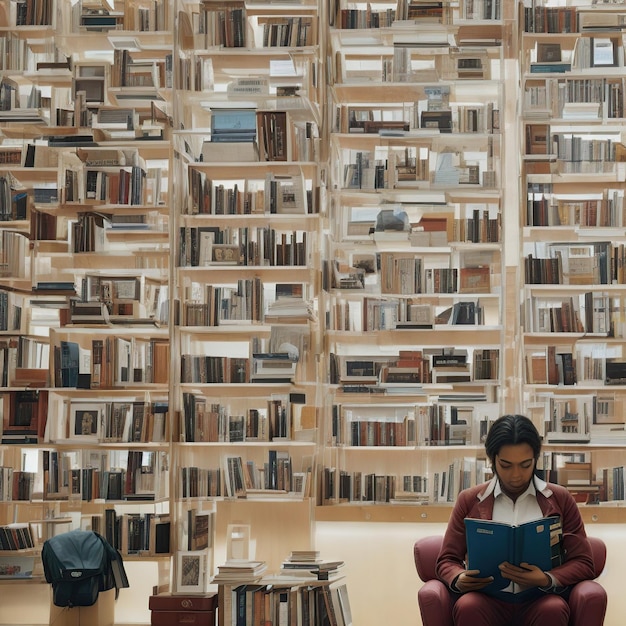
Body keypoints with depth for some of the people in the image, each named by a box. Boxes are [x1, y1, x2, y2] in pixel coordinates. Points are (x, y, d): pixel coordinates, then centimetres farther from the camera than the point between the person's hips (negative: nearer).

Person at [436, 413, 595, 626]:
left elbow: (583, 562, 8)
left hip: (539, 598, 0)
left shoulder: (560, 499, 12)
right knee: (467, 607, -35)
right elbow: (447, 560, 15)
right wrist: (458, 580, -11)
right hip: (487, 597, 0)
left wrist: (547, 580, -14)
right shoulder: (469, 500, 13)